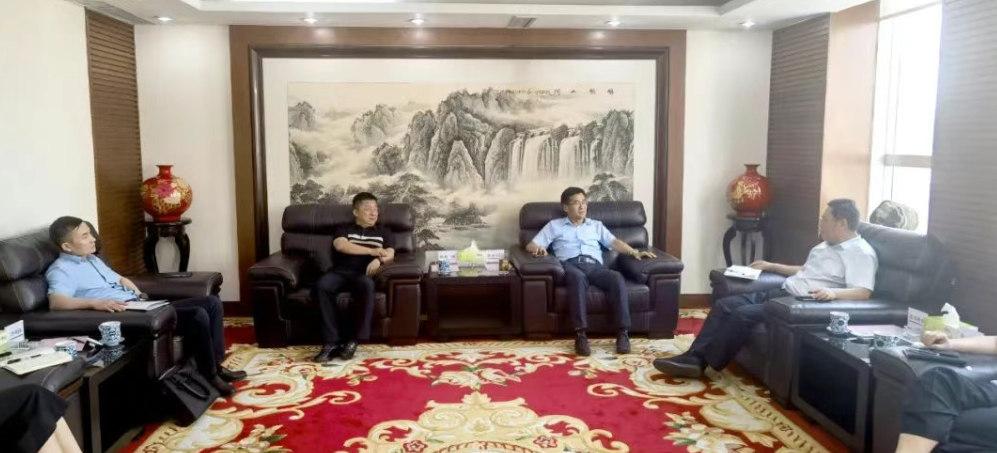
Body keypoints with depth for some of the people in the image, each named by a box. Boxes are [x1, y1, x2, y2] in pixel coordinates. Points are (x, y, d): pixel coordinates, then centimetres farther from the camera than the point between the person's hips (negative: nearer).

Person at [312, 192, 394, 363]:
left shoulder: (383, 231, 23)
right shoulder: (343, 229, 20)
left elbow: (390, 254, 8)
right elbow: (341, 246, -2)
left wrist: (379, 260, -16)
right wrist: (371, 251, -10)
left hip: (364, 273, 0)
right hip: (341, 271, 1)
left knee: (366, 284, -39)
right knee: (322, 285, -34)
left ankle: (353, 340, -31)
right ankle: (331, 341, -30)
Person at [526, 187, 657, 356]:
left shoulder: (596, 225, 32)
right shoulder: (554, 225, 24)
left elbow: (614, 242, 18)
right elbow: (531, 245, 17)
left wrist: (634, 252, 0)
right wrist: (538, 248, -9)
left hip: (594, 266, 3)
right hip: (571, 265, -2)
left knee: (616, 278, -32)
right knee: (578, 278, -40)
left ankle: (623, 333, -34)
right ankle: (580, 334, -45)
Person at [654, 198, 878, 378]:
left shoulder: (861, 253, -7)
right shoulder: (826, 245, 22)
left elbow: (864, 292, -19)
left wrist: (833, 292, -36)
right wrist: (772, 266, 32)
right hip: (782, 293, 10)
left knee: (743, 314, -26)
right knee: (725, 304, -7)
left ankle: (702, 362, -15)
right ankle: (693, 357, -14)